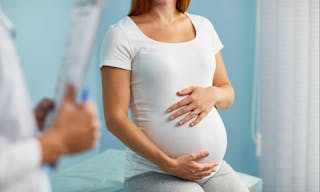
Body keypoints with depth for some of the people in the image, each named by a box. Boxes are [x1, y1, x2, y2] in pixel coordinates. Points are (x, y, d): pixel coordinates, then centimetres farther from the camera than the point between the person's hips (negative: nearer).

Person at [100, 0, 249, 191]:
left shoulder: (203, 26, 10)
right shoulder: (121, 35, -7)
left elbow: (228, 93, 15)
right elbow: (115, 118, -11)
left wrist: (212, 94, -9)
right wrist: (170, 165, -18)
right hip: (154, 174, -5)